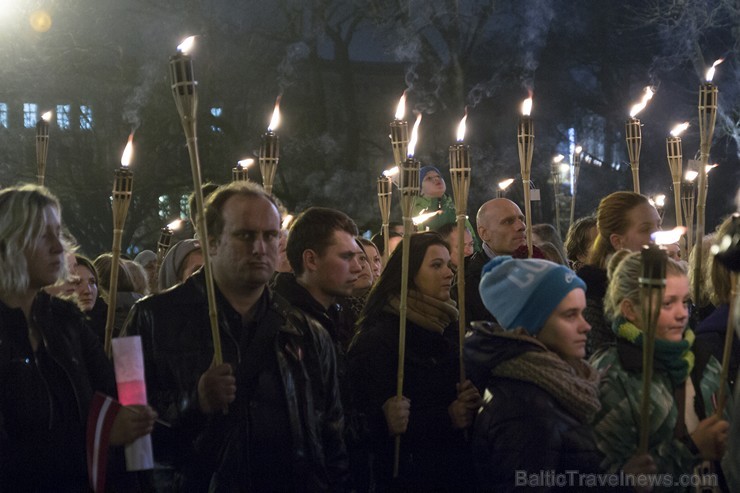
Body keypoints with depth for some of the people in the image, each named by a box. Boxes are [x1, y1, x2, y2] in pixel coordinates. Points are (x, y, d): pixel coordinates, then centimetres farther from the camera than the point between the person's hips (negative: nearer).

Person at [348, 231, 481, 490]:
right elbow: (378, 422, -18)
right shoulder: (378, 337, -13)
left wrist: (472, 401, -9)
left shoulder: (449, 325, 8)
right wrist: (447, 418, -22)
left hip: (458, 467, 6)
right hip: (409, 472, -6)